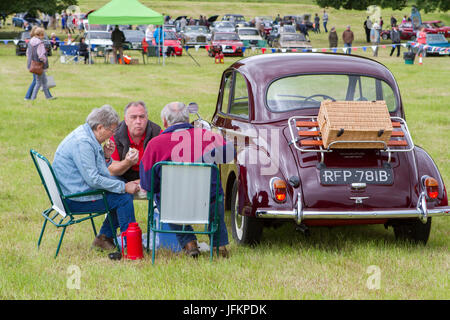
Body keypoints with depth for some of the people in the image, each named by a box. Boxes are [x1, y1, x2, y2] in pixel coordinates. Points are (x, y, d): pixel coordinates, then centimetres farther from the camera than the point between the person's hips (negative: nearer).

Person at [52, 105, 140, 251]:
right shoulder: (82, 143, -23)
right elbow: (93, 179, -26)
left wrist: (105, 157, -2)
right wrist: (124, 187, -21)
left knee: (122, 194, 12)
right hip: (74, 199, -11)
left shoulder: (87, 136, 10)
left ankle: (105, 237, 15)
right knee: (123, 198, -12)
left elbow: (97, 173, 17)